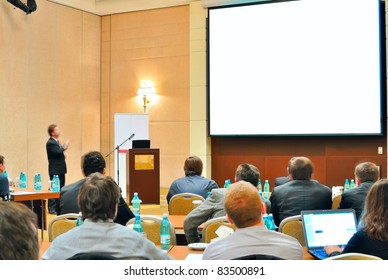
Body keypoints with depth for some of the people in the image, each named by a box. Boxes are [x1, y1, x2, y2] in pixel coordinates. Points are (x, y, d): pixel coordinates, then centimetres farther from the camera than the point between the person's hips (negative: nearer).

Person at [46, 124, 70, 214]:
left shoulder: (56, 142, 16)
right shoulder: (50, 143, -15)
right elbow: (58, 151, -28)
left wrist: (63, 156, 5)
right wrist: (64, 146, -12)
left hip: (60, 170, 10)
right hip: (55, 170, -10)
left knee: (61, 189, 14)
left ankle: (58, 207, 23)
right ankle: (52, 208, -2)